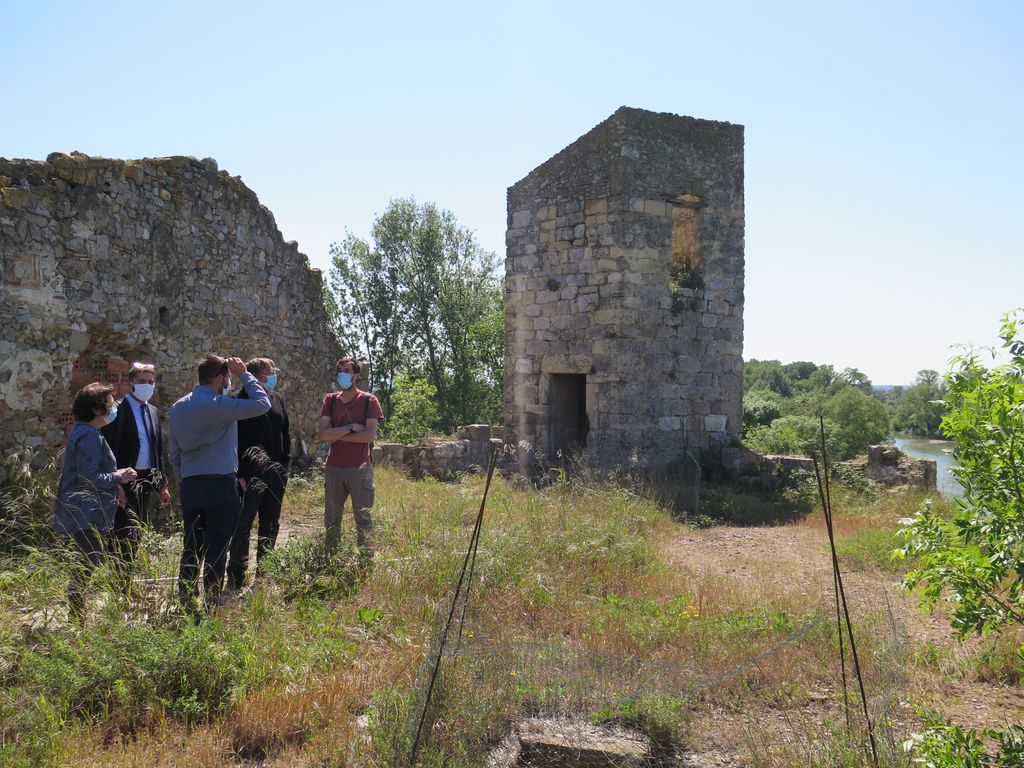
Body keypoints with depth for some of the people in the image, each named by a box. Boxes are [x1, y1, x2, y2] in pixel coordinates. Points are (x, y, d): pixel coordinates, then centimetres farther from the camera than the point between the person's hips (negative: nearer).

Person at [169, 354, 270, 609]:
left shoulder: (178, 407, 12)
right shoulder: (218, 405, -12)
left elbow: (173, 453, 16)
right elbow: (262, 404, -12)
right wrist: (244, 374, -2)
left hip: (190, 486, 7)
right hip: (220, 485, -7)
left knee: (191, 548, 11)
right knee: (216, 550, -2)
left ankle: (187, 603, 15)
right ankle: (212, 605, 0)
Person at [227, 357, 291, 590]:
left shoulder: (277, 400, 11)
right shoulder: (243, 400, -10)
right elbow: (236, 441, -13)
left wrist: (285, 465, 10)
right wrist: (241, 474, -17)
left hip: (276, 477, 7)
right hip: (250, 476, -7)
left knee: (271, 527, 13)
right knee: (242, 527, -2)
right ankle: (236, 580, 4)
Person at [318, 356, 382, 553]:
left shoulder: (368, 401, 0)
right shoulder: (330, 400, 10)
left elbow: (370, 434, -11)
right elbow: (322, 434, -1)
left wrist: (337, 435, -6)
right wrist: (350, 428, -11)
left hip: (360, 468, -4)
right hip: (333, 468, 4)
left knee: (363, 518, 0)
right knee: (331, 519, 9)